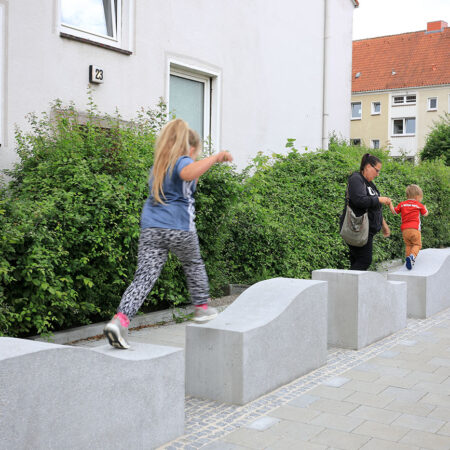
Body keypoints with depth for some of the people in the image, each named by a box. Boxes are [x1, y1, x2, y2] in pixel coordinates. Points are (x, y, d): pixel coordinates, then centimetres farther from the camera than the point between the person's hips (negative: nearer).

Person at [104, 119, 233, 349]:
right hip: (179, 228, -5)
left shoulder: (157, 166, 22)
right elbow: (188, 173, -27)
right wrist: (216, 157, -20)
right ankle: (202, 308, 35)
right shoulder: (182, 161, -1)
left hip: (150, 228, 5)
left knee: (144, 276, -3)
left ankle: (119, 319, -20)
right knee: (193, 264, 22)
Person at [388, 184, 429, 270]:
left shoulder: (402, 204, 9)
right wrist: (425, 208, 37)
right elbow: (425, 214, 16)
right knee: (417, 244, 1)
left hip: (404, 230, 3)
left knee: (408, 245, 15)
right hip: (414, 229, -3)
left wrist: (390, 204, 27)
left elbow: (394, 211, 16)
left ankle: (408, 257, 6)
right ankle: (412, 256, -24)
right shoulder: (419, 205, 4)